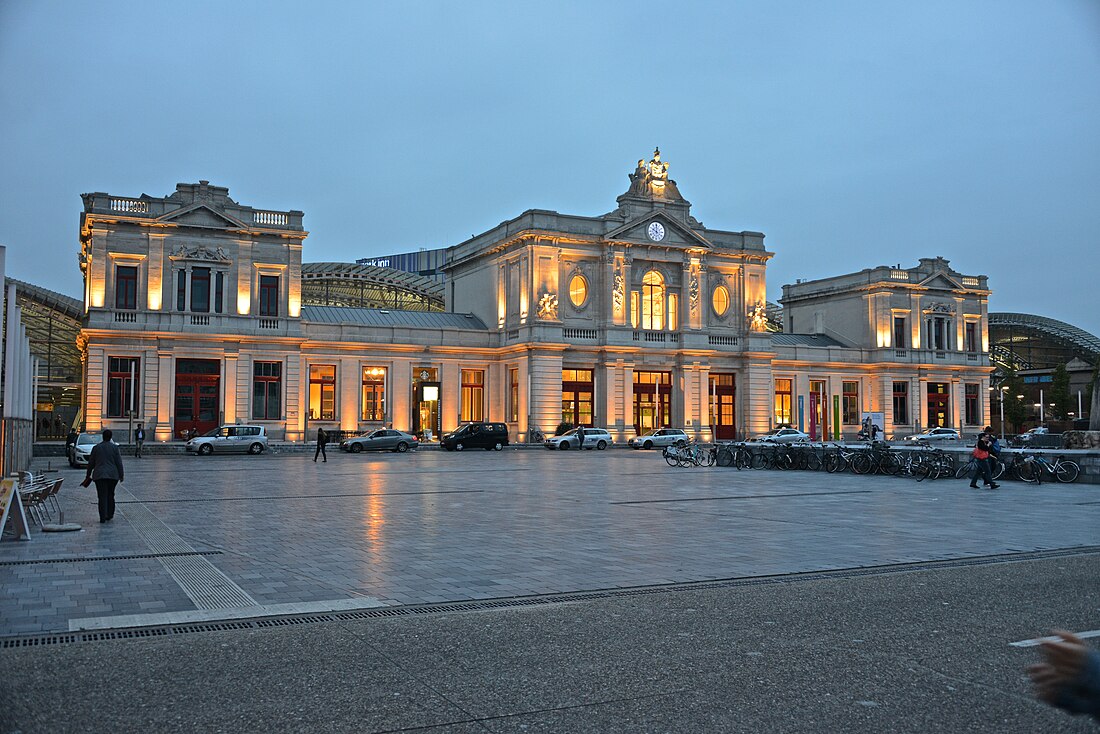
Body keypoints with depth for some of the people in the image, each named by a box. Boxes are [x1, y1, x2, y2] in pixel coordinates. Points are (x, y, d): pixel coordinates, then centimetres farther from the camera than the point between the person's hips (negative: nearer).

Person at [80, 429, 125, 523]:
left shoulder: (96, 447, 3)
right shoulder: (114, 447, -1)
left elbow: (91, 462, 9)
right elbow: (119, 462, -1)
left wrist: (88, 475, 19)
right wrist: (121, 475, 5)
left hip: (99, 475, 0)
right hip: (113, 475, 0)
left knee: (102, 496, -1)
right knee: (110, 495, 15)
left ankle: (103, 517, -9)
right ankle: (109, 515, 21)